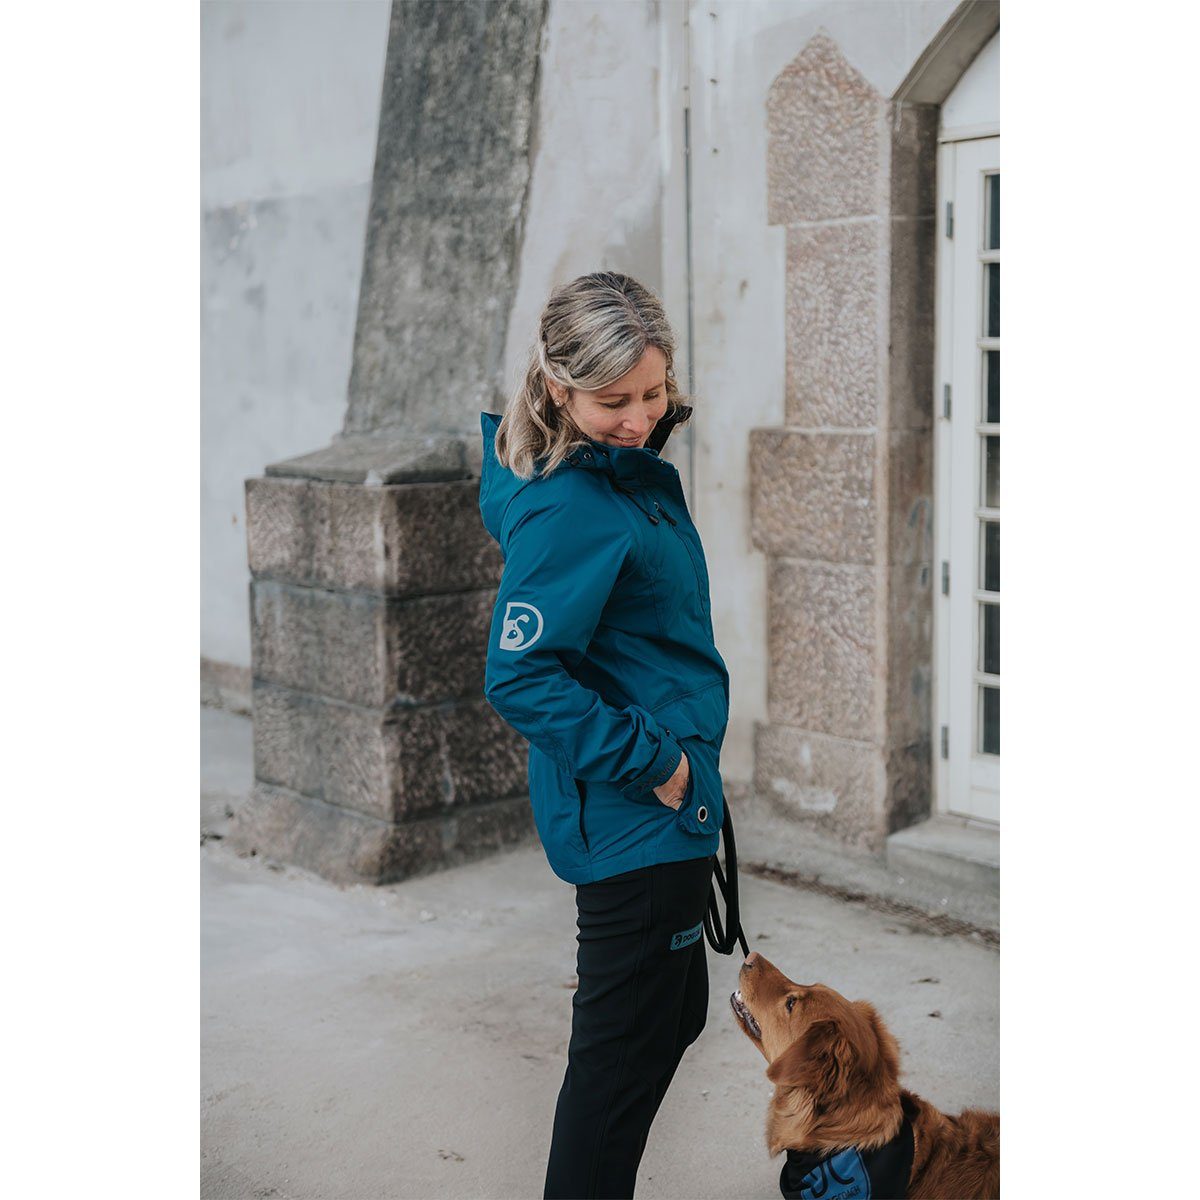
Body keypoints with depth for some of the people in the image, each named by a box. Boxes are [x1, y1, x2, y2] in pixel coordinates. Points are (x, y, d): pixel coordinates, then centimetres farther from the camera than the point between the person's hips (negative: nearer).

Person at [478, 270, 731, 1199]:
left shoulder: (638, 468, 5)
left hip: (668, 807, 10)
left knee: (675, 1016, 22)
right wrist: (652, 759, -21)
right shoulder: (569, 511, -24)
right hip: (634, 823, -10)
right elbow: (520, 679, -27)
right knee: (627, 1046, 3)